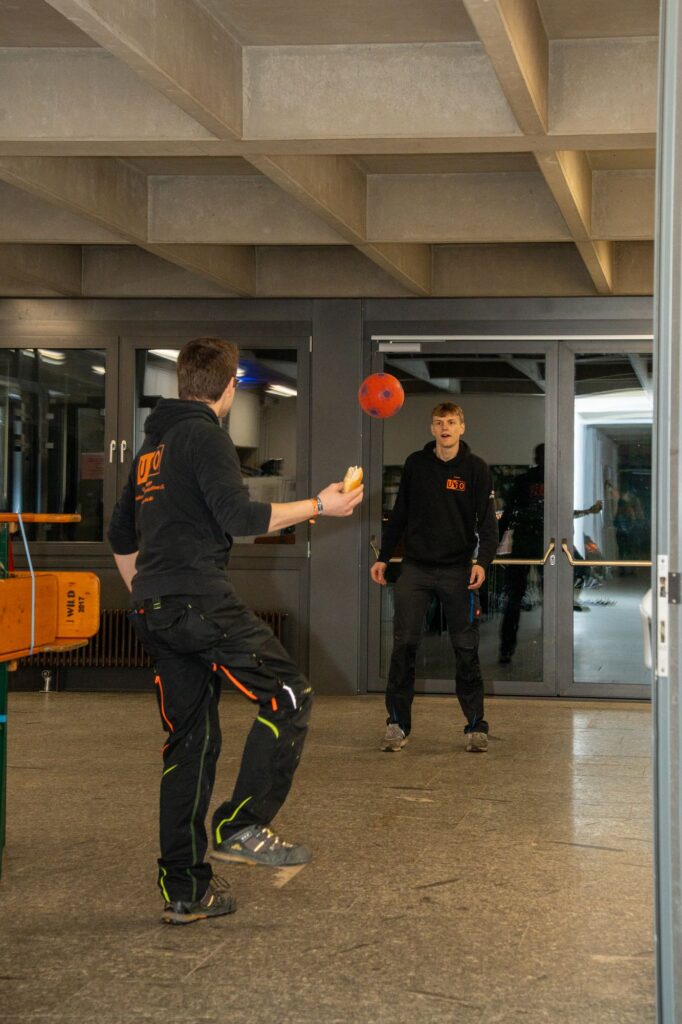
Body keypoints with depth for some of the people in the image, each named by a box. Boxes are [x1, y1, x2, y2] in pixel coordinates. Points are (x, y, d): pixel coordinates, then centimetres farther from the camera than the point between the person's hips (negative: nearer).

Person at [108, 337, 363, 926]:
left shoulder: (153, 444, 21)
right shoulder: (204, 435, -6)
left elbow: (121, 537, 25)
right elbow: (238, 515, -18)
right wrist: (318, 506, -9)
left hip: (156, 612, 9)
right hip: (201, 603, -9)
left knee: (189, 743, 10)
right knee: (288, 697, 0)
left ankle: (184, 890, 11)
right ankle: (243, 827, -6)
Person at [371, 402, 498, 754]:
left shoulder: (475, 469, 1)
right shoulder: (415, 464, 7)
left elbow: (487, 521, -2)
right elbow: (399, 514, 14)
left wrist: (482, 560, -17)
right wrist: (383, 557, 10)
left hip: (457, 570, -2)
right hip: (416, 567, 2)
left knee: (466, 649, 1)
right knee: (403, 645, -3)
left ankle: (475, 726, 8)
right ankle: (397, 724, 5)